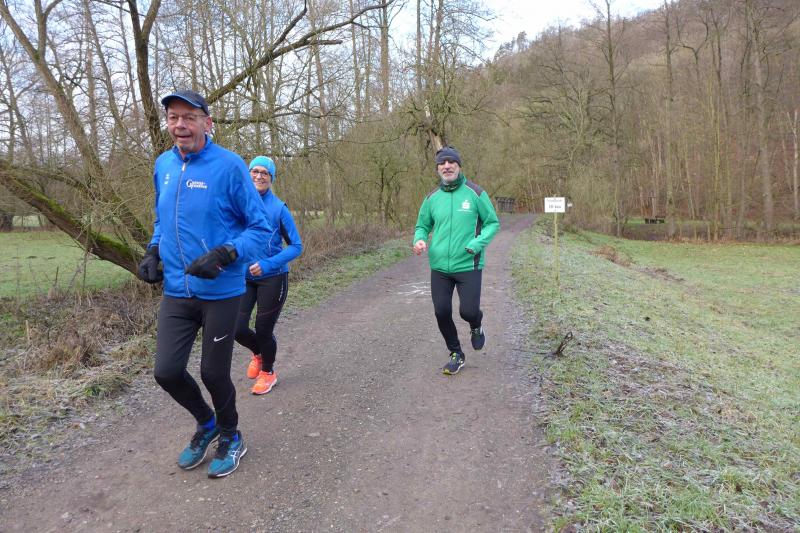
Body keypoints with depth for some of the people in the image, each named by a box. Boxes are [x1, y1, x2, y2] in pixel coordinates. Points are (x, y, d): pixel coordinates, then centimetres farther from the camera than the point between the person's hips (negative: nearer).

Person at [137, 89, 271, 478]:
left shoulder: (229, 165, -12)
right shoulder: (163, 165, 6)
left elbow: (260, 227, -10)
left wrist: (225, 255, -25)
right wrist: (154, 251, 4)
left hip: (220, 292, -5)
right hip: (175, 290, 5)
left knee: (214, 373, 6)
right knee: (167, 372, 3)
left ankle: (230, 437, 35)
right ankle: (206, 424, 35)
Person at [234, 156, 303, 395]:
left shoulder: (278, 208, -11)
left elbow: (296, 247, -9)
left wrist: (267, 264, -20)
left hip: (272, 278, -3)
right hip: (243, 277, 3)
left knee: (263, 330, 5)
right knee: (238, 329, -1)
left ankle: (268, 372, 35)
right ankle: (258, 353, 36)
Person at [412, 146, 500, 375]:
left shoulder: (475, 193, -5)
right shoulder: (432, 198, 4)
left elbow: (492, 223, 0)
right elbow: (422, 225, 15)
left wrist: (477, 244, -17)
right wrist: (419, 239, -9)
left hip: (468, 266, -3)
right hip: (439, 267, 3)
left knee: (468, 311, -7)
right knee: (442, 313, 3)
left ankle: (476, 327, 33)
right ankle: (456, 354, 27)